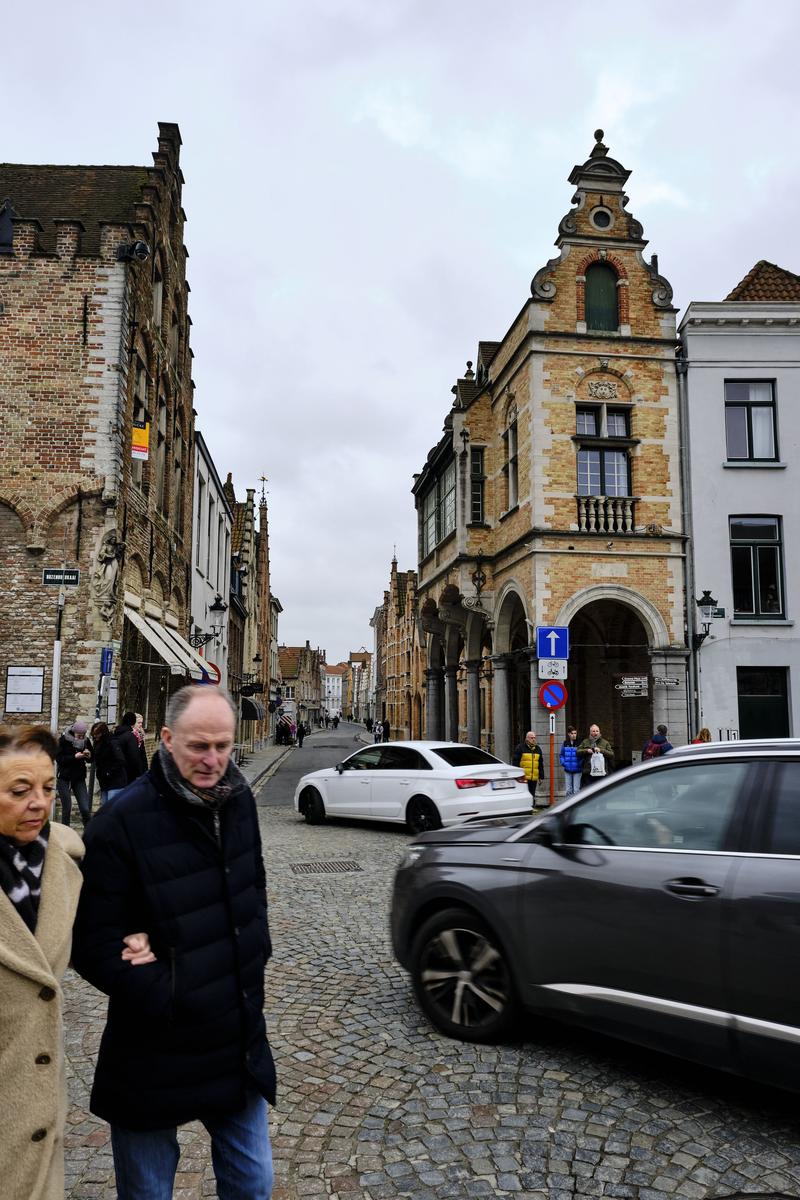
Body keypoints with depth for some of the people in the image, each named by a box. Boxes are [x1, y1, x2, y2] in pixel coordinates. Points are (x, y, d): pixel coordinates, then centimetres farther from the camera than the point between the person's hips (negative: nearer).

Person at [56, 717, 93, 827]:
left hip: (79, 778, 2)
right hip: (64, 778, -2)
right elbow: (59, 758, -14)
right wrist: (75, 756, -25)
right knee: (67, 809, 0)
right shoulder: (63, 740, -7)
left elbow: (91, 759, 10)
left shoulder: (86, 741, 2)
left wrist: (88, 756, -13)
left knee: (85, 809, -5)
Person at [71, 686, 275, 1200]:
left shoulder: (238, 800, -1)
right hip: (156, 1059, -5)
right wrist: (165, 999, -21)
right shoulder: (123, 821, -21)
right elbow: (93, 945, -18)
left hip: (240, 1043, 5)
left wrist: (256, 954, 5)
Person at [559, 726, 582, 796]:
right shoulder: (565, 743, 5)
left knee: (576, 790, -4)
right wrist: (563, 763, -4)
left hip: (577, 770, -3)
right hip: (568, 770, 4)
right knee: (568, 790, 11)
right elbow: (561, 755, 11)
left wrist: (580, 764, -17)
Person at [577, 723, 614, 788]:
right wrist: (586, 751, -11)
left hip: (601, 772, 0)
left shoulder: (605, 743, 11)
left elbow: (611, 754, 2)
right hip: (587, 773, 0)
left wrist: (601, 750, -12)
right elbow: (578, 752, 6)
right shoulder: (585, 742, 13)